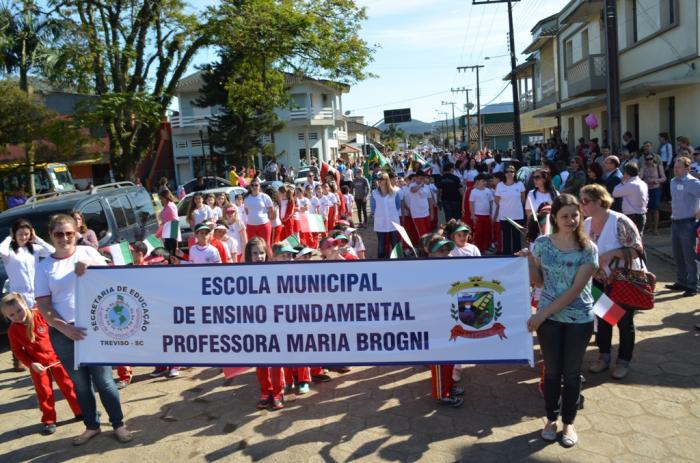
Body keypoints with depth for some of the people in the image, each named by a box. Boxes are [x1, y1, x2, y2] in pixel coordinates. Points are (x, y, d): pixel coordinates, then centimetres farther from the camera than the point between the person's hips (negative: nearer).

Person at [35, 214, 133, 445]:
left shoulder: (88, 252, 3)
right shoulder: (44, 266, 4)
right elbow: (43, 306, -1)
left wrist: (91, 266, -21)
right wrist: (65, 328, -14)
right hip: (62, 333, 2)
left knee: (103, 380, 2)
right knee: (80, 383, 12)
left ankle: (118, 424, 15)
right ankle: (92, 426, 27)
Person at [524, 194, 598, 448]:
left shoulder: (588, 249, -10)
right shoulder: (542, 244, -4)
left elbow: (575, 289, -15)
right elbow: (538, 282, 3)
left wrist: (542, 314, -18)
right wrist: (528, 260, -15)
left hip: (579, 320, -1)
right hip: (549, 318, 1)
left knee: (572, 372, 12)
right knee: (552, 371, 13)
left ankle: (569, 422, 30)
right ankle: (551, 419, 32)